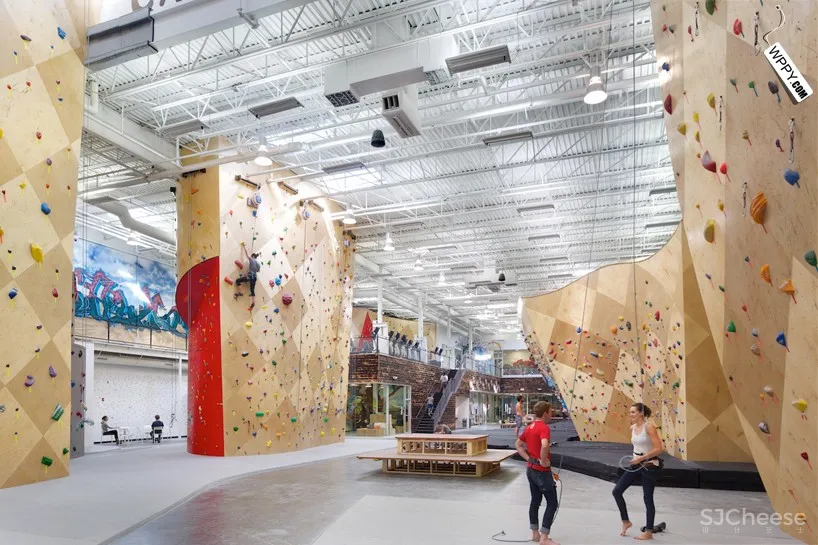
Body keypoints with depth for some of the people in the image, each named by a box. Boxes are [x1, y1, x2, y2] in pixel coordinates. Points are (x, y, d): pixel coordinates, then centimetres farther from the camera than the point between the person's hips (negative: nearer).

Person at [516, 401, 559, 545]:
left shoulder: (529, 427, 7)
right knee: (552, 503, 1)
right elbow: (545, 445, -38)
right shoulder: (544, 428, -20)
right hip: (542, 472, -8)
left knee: (535, 501, 16)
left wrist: (529, 459, 4)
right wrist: (543, 461, -23)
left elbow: (518, 444, 13)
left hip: (531, 470, 9)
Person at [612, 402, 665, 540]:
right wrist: (635, 458, 15)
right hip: (636, 464, 8)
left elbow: (658, 449, -21)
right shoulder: (632, 427, 5)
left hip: (649, 466, -7)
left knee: (648, 498, 4)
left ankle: (648, 532, 19)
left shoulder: (649, 426, -17)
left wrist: (641, 458, -23)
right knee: (617, 491, 3)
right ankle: (625, 521, 21)